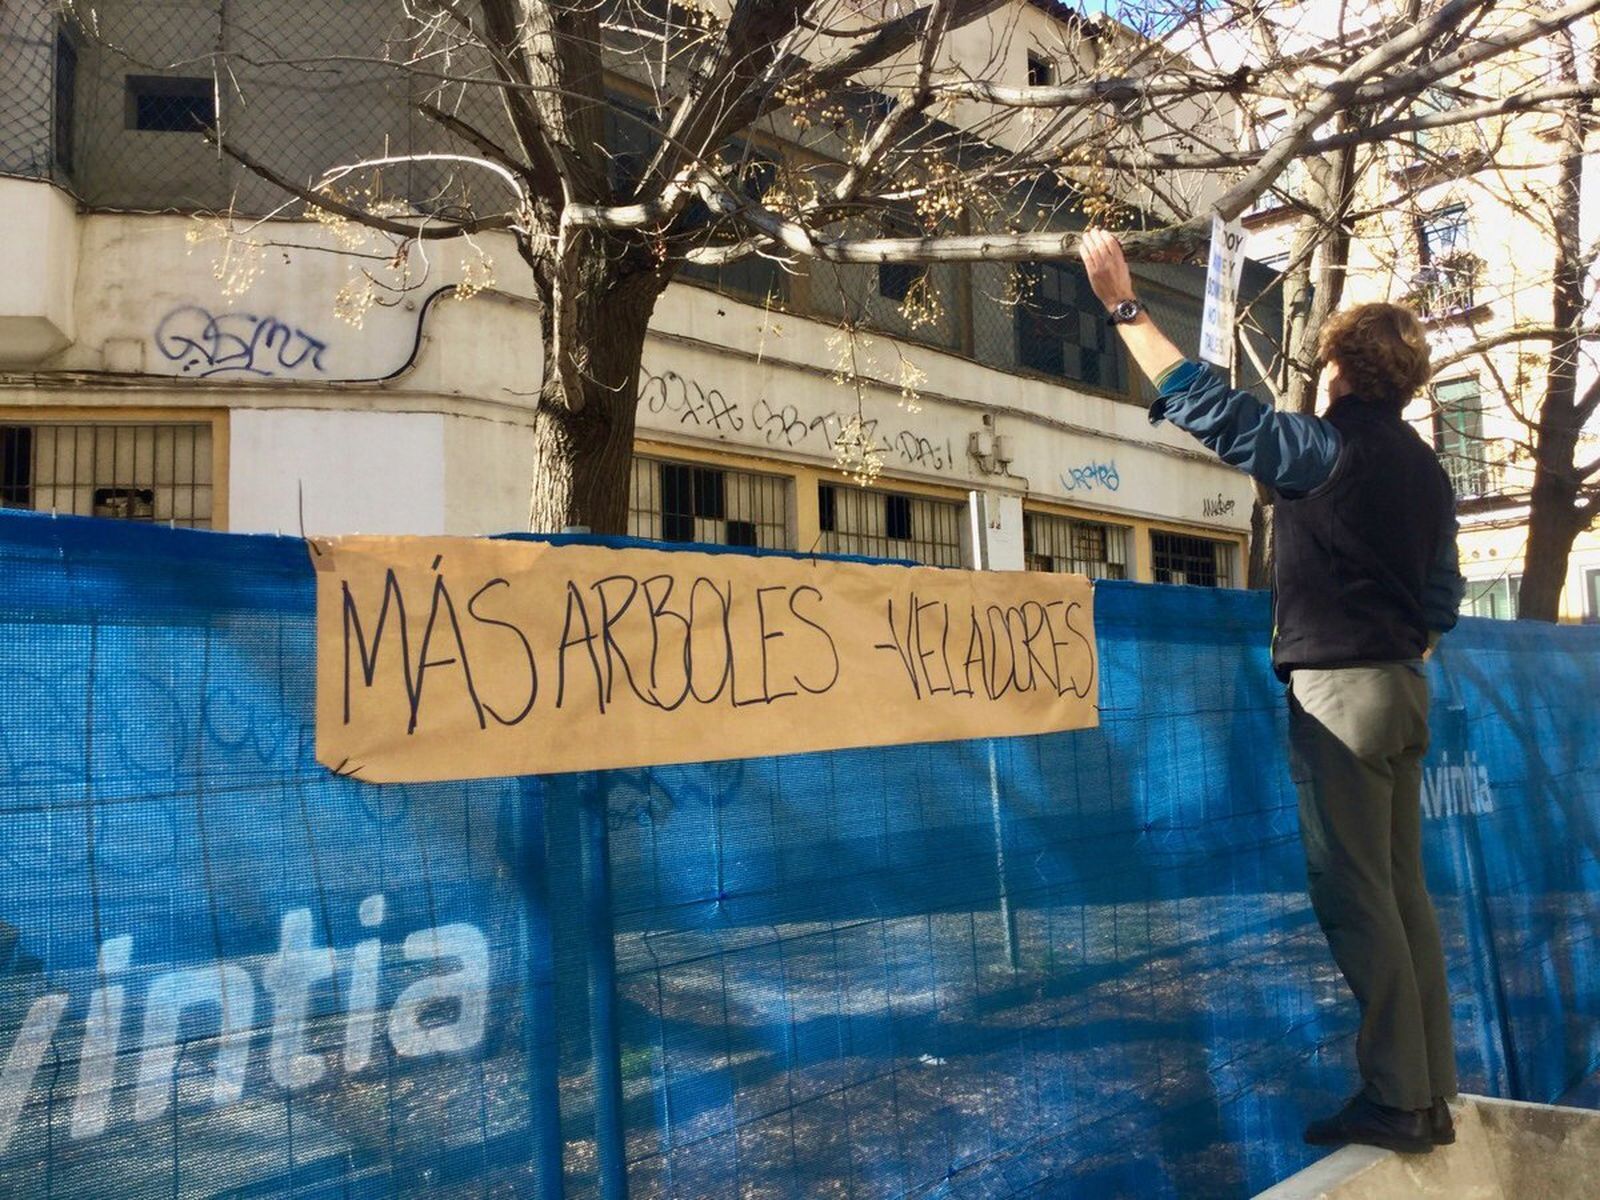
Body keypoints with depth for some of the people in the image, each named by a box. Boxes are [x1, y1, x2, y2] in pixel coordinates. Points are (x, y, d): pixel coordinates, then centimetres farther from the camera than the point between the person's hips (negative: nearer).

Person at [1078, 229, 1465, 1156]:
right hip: (1403, 688, 9)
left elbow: (1204, 402, -10)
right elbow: (1442, 599, 16)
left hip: (1337, 687, -8)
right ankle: (1432, 1095, 18)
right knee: (1404, 890, 11)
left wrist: (1124, 304, -3)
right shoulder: (1426, 469, 14)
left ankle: (1395, 1100, 2)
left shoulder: (1326, 447, -10)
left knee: (1355, 895, -4)